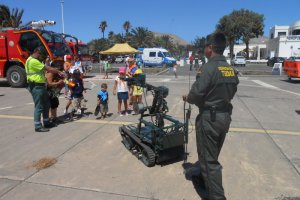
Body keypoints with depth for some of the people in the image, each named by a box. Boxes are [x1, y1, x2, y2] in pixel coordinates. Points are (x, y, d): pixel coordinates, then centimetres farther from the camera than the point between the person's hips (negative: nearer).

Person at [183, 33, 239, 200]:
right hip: (225, 116, 8)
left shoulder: (208, 68, -19)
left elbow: (196, 95, -20)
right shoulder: (232, 70, 4)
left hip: (209, 118, -8)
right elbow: (231, 94, 11)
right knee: (212, 155, 24)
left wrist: (187, 98, 1)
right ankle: (202, 179, 45)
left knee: (209, 160, 5)